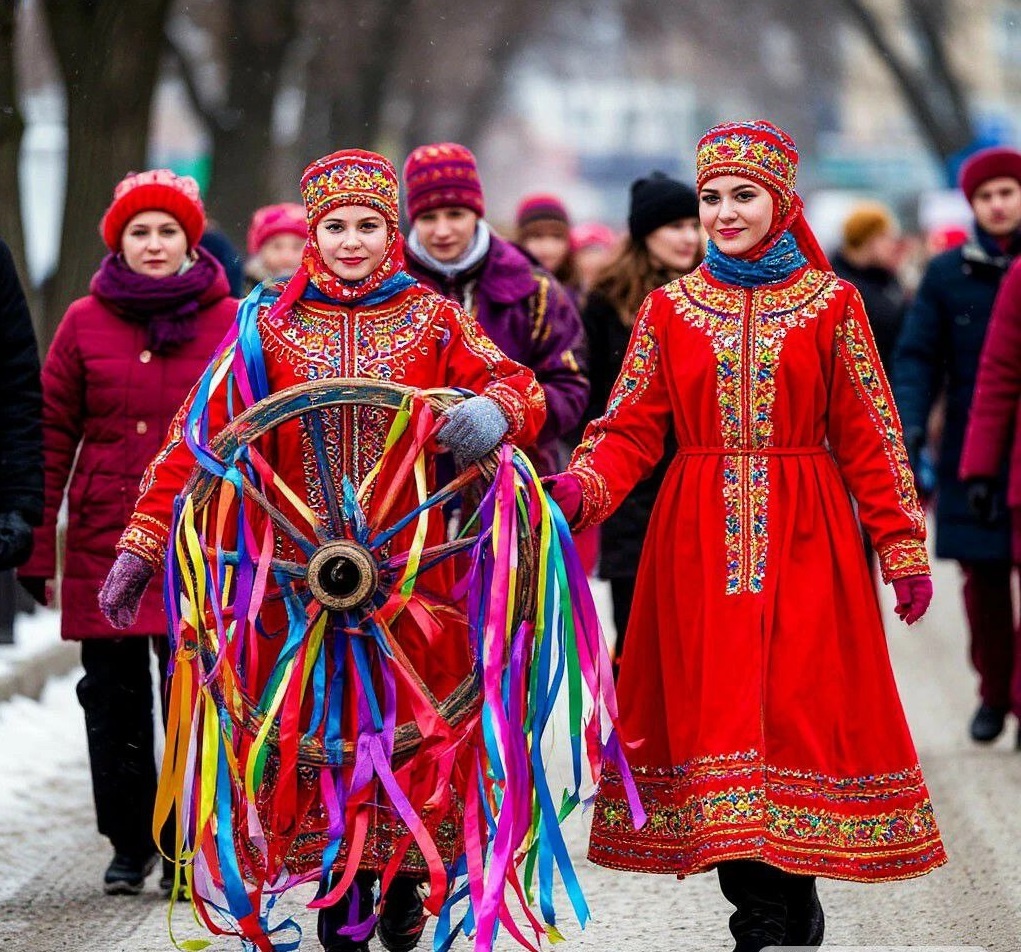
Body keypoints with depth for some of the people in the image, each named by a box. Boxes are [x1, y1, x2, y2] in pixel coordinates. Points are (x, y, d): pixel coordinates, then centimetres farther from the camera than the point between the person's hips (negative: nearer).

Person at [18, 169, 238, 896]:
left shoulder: (228, 321, 2)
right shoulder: (86, 321, 4)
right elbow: (53, 433, 4)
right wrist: (35, 548, 0)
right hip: (106, 537, 2)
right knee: (114, 698, 7)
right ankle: (130, 844, 19)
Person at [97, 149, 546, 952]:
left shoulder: (431, 318, 8)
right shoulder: (269, 322, 6)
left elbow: (520, 387, 1)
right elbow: (198, 434, 3)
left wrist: (496, 409, -25)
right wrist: (144, 542, -4)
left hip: (413, 573, 0)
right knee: (320, 728, -1)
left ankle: (406, 886, 19)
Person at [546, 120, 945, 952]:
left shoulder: (831, 303, 4)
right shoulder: (670, 308, 8)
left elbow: (867, 436, 3)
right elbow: (633, 428, 4)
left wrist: (904, 548, -1)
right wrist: (578, 489, -15)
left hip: (803, 539, -1)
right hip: (701, 538, 2)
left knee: (797, 706, -7)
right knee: (717, 713, -3)